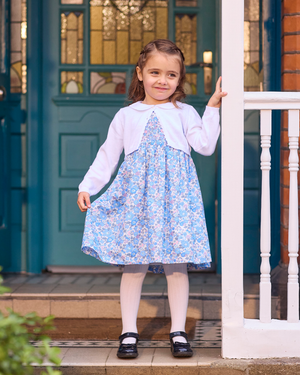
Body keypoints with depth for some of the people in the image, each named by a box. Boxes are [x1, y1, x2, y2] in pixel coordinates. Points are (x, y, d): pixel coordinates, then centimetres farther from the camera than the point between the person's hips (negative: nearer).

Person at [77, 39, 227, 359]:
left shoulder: (184, 113, 11)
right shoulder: (126, 116, 13)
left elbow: (205, 145, -2)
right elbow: (107, 155, 14)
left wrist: (213, 107, -4)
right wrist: (87, 187, 7)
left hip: (175, 196, 0)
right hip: (136, 196, 0)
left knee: (177, 264, -1)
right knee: (134, 265, -1)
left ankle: (178, 332, 8)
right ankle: (128, 333, 8)